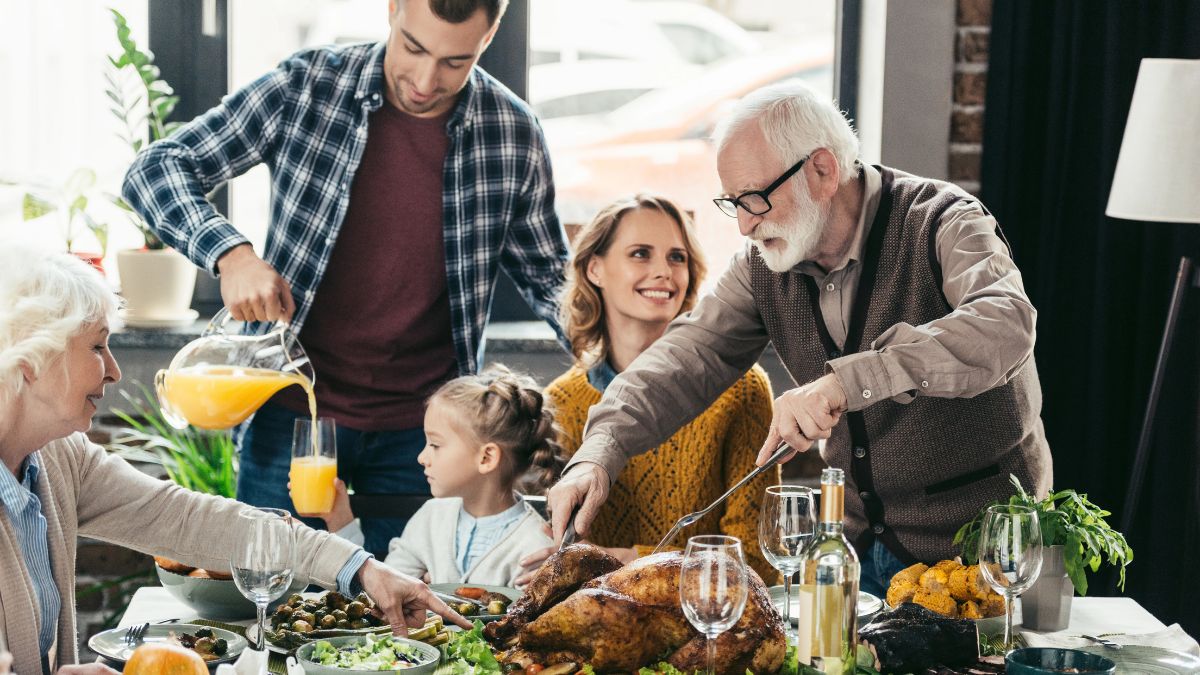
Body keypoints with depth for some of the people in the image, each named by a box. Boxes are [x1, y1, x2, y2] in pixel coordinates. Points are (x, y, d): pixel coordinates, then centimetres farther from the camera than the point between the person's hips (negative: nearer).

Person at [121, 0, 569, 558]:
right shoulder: (306, 87, -9)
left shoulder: (513, 134, -4)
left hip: (421, 429, 1)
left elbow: (546, 274, 9)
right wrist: (230, 252, -25)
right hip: (293, 415, -1)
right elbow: (155, 169, -7)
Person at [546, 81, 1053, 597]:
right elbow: (691, 355, -5)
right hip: (862, 547, 5)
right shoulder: (765, 264, 0)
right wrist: (599, 453, -23)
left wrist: (846, 380, -47)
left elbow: (1005, 326, -37)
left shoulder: (940, 222, -18)